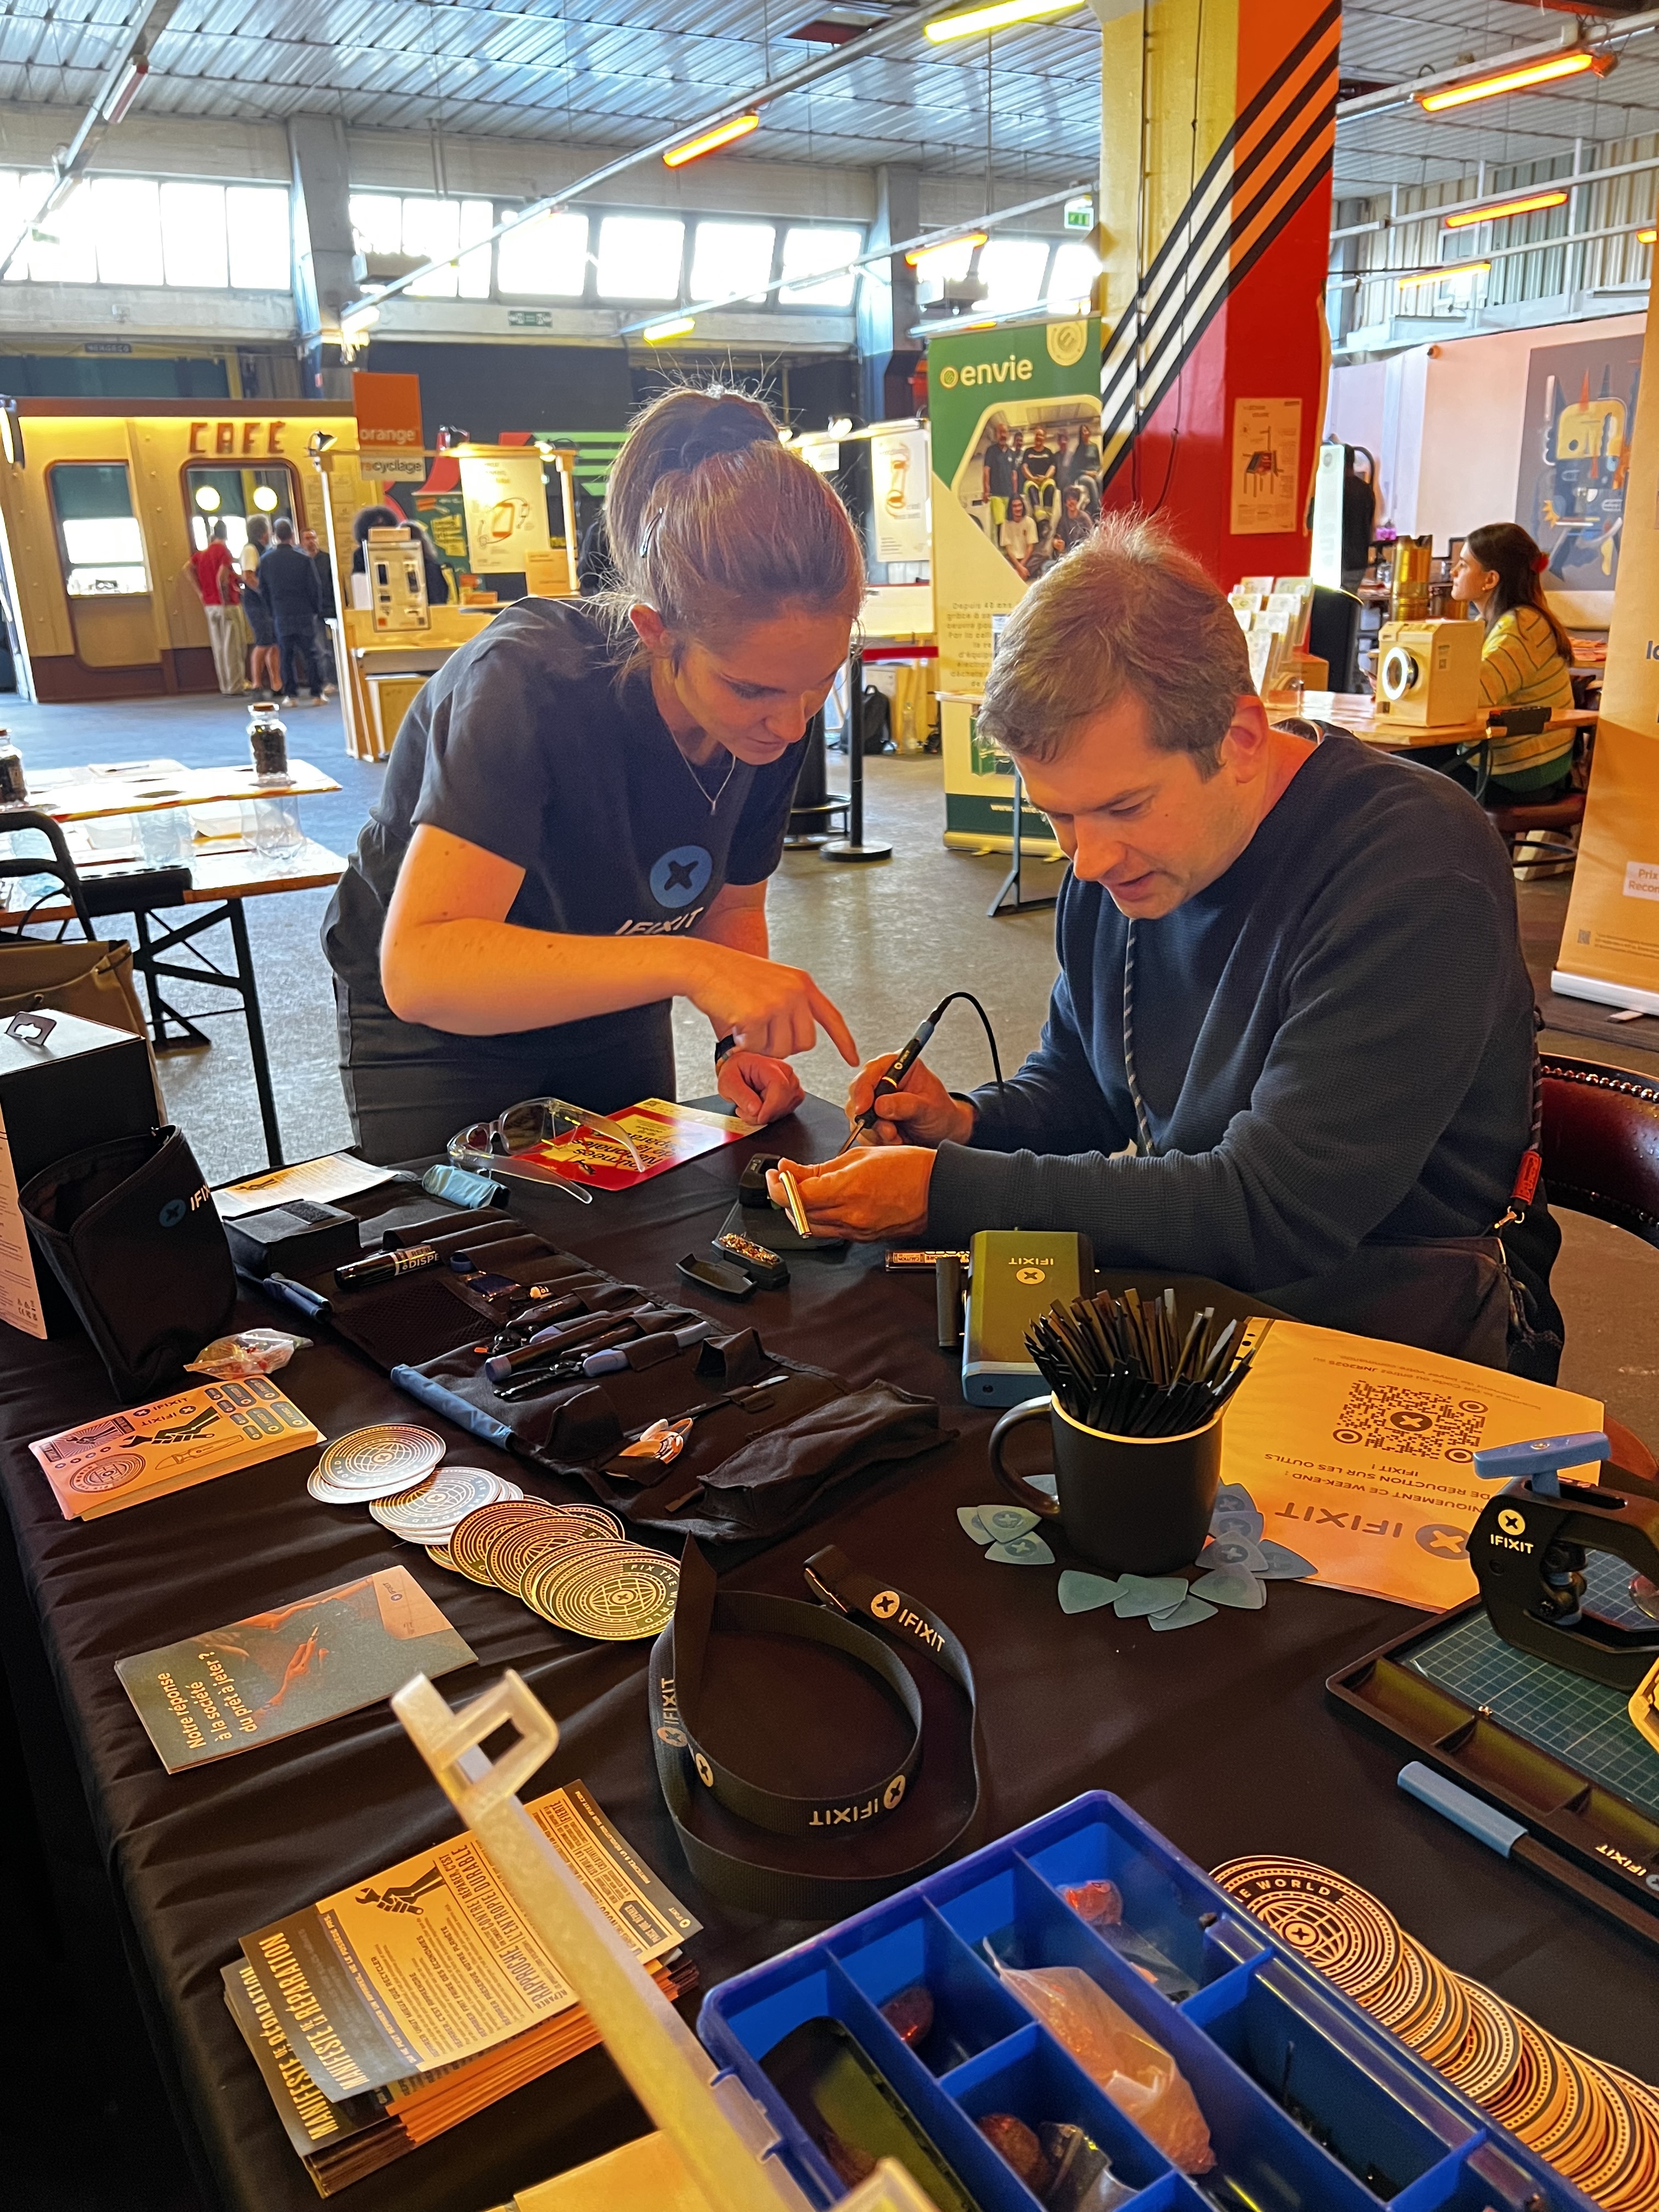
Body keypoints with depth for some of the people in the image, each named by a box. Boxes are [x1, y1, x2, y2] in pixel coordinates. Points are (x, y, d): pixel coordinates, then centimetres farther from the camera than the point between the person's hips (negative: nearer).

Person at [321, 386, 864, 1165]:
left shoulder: (772, 720, -17)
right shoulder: (529, 681, -35)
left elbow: (732, 904, -1)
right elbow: (420, 968, -45)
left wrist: (744, 1041, -20)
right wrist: (685, 964, -53)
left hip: (611, 1023, 5)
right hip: (434, 1034, -5)